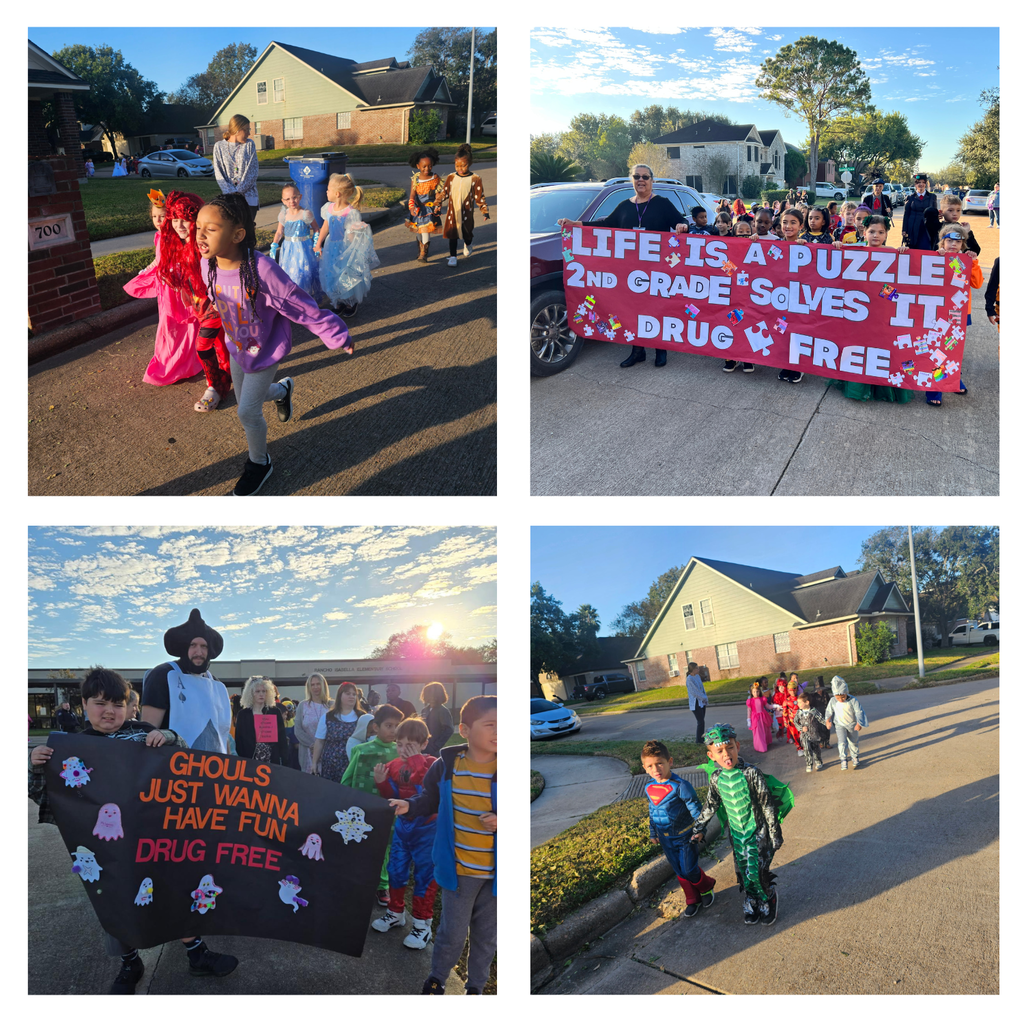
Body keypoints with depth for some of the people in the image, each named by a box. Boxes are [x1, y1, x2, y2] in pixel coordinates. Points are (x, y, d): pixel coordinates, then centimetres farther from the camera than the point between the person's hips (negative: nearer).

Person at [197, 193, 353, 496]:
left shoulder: (262, 271, -36)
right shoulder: (210, 266, -16)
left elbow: (303, 307, -28)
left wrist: (337, 335, -20)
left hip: (265, 351, -6)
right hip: (237, 346, 6)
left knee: (247, 412, -1)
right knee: (244, 401, 22)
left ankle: (259, 463, 27)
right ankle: (282, 389, 55)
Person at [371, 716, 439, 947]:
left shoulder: (431, 764, -17)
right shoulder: (394, 766, -1)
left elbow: (426, 791, -32)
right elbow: (391, 796, 3)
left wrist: (416, 762, -32)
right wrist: (382, 782, -15)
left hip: (426, 828, -5)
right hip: (402, 826, 5)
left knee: (425, 876, 3)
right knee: (396, 870, 15)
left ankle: (422, 923, 16)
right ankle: (395, 913, 35)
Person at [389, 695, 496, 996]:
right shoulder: (446, 766, -10)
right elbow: (429, 801, 6)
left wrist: (500, 822, -22)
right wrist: (409, 806, -11)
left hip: (494, 871, 0)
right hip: (458, 868, 0)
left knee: (487, 934, 18)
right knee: (452, 932, 13)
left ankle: (476, 985, 42)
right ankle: (436, 979, 41)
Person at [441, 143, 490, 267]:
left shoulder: (475, 179, -6)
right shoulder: (451, 178, 2)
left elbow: (479, 197, -2)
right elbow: (444, 193, 10)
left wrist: (484, 211, -8)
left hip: (467, 213, -2)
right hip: (452, 212, 2)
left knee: (467, 234, 8)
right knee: (452, 234, 0)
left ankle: (467, 244, 43)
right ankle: (452, 257, 10)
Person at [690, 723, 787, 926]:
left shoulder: (751, 774, -21)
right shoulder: (716, 778, -7)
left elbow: (768, 805, -13)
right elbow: (710, 805, 9)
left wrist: (775, 834, -9)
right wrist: (698, 829, 14)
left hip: (757, 833, -4)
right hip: (736, 834, 4)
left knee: (757, 872, -3)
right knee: (743, 872, 12)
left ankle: (769, 898, 27)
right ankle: (751, 904, 37)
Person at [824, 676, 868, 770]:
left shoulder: (853, 700, -20)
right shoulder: (833, 701, -13)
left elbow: (859, 712, -18)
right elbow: (829, 712, 1)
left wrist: (859, 724, -25)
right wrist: (828, 721, -9)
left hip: (852, 725, 0)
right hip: (840, 725, 0)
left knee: (853, 742, 17)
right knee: (842, 742, -16)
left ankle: (855, 757, 39)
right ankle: (843, 760, -11)